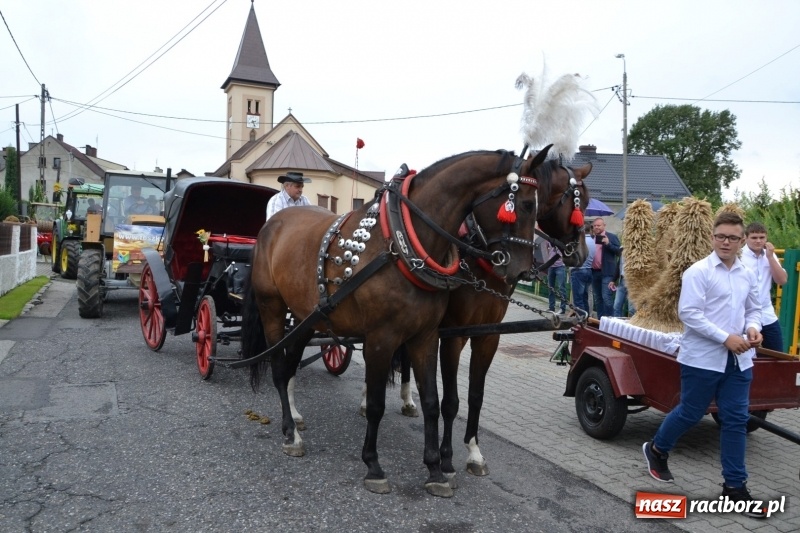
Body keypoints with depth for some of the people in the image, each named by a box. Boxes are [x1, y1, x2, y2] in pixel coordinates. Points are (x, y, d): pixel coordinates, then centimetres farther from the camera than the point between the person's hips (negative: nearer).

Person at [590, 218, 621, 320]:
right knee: (597, 298, 10)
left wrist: (608, 243, -19)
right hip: (594, 272, 6)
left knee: (606, 297, -12)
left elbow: (618, 251, -8)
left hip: (606, 272, -6)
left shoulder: (611, 237, 0)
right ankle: (600, 320, 16)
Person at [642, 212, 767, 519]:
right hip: (702, 358, -6)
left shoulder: (747, 275, 10)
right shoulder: (698, 272, -11)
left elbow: (754, 309, 19)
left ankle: (734, 485, 19)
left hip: (738, 361, 6)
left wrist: (753, 328, -4)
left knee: (736, 420, 8)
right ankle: (657, 449, 32)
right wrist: (725, 338, -20)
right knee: (690, 413, 6)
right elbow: (688, 313, -17)